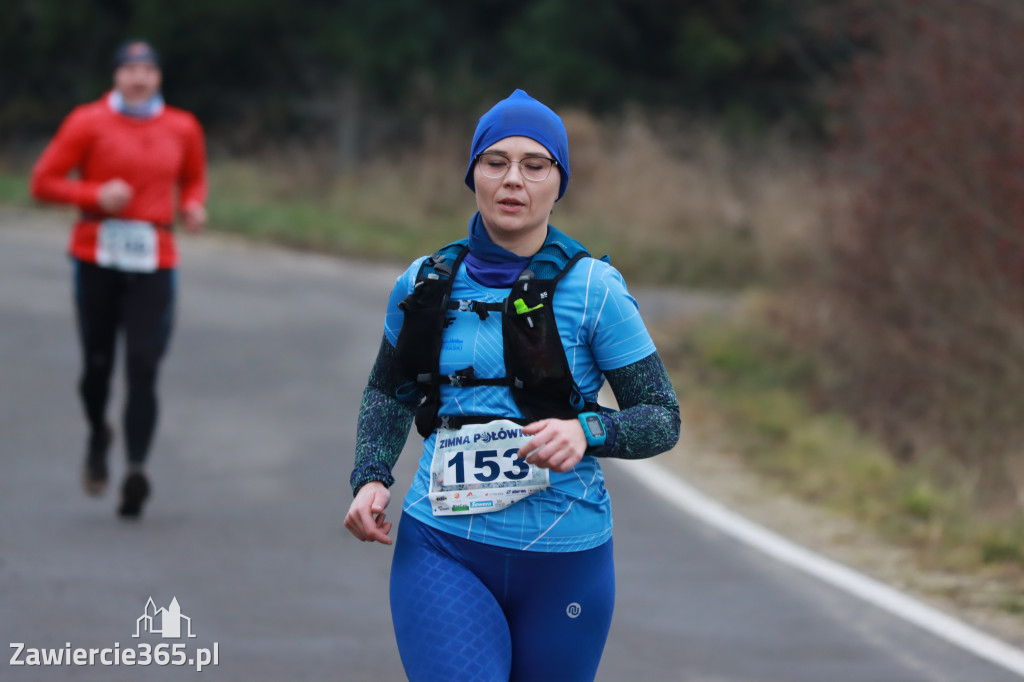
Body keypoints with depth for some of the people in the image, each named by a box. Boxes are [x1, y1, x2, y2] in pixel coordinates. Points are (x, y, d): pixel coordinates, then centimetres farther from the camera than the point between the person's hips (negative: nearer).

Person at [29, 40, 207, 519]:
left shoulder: (182, 128, 10)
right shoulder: (89, 122, 1)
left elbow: (194, 178, 27)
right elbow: (43, 182, 1)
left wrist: (193, 206, 4)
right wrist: (95, 195, -14)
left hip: (153, 262, 1)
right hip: (97, 258, -1)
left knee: (143, 368, -12)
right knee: (98, 363, 5)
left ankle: (137, 470, -19)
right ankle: (97, 436, 36)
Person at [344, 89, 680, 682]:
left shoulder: (594, 289, -5)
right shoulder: (426, 284, 4)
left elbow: (663, 419, -3)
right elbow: (390, 391, 22)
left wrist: (586, 432, -23)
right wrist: (371, 478, 4)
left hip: (563, 561, -1)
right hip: (441, 550, 1)